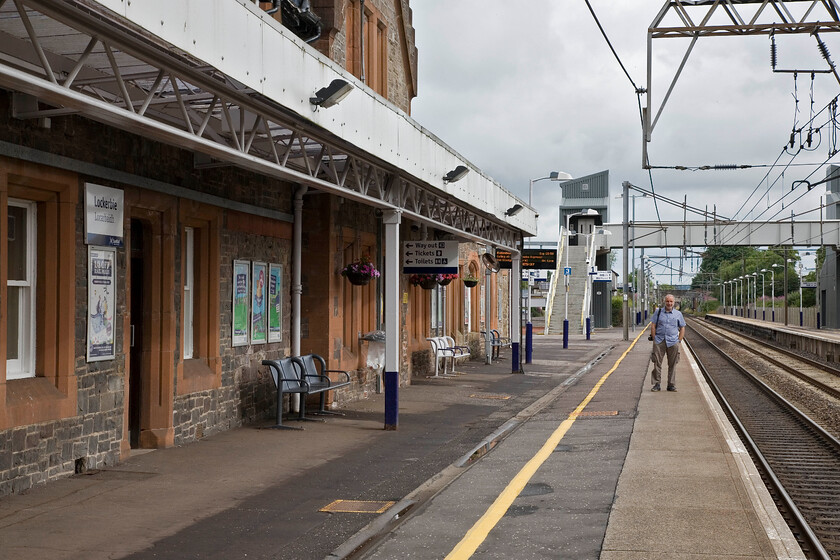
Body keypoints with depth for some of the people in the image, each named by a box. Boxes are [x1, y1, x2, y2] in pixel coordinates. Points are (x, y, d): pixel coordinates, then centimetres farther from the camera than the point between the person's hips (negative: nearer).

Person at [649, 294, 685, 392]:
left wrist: (679, 341, 4)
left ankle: (671, 385, 11)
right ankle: (656, 384, 4)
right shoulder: (658, 312, 8)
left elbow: (682, 328, 14)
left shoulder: (678, 314, 10)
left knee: (672, 364, 3)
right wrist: (654, 339, -2)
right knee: (657, 363, -2)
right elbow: (653, 326, 7)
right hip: (659, 341, 0)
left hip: (673, 342, 1)